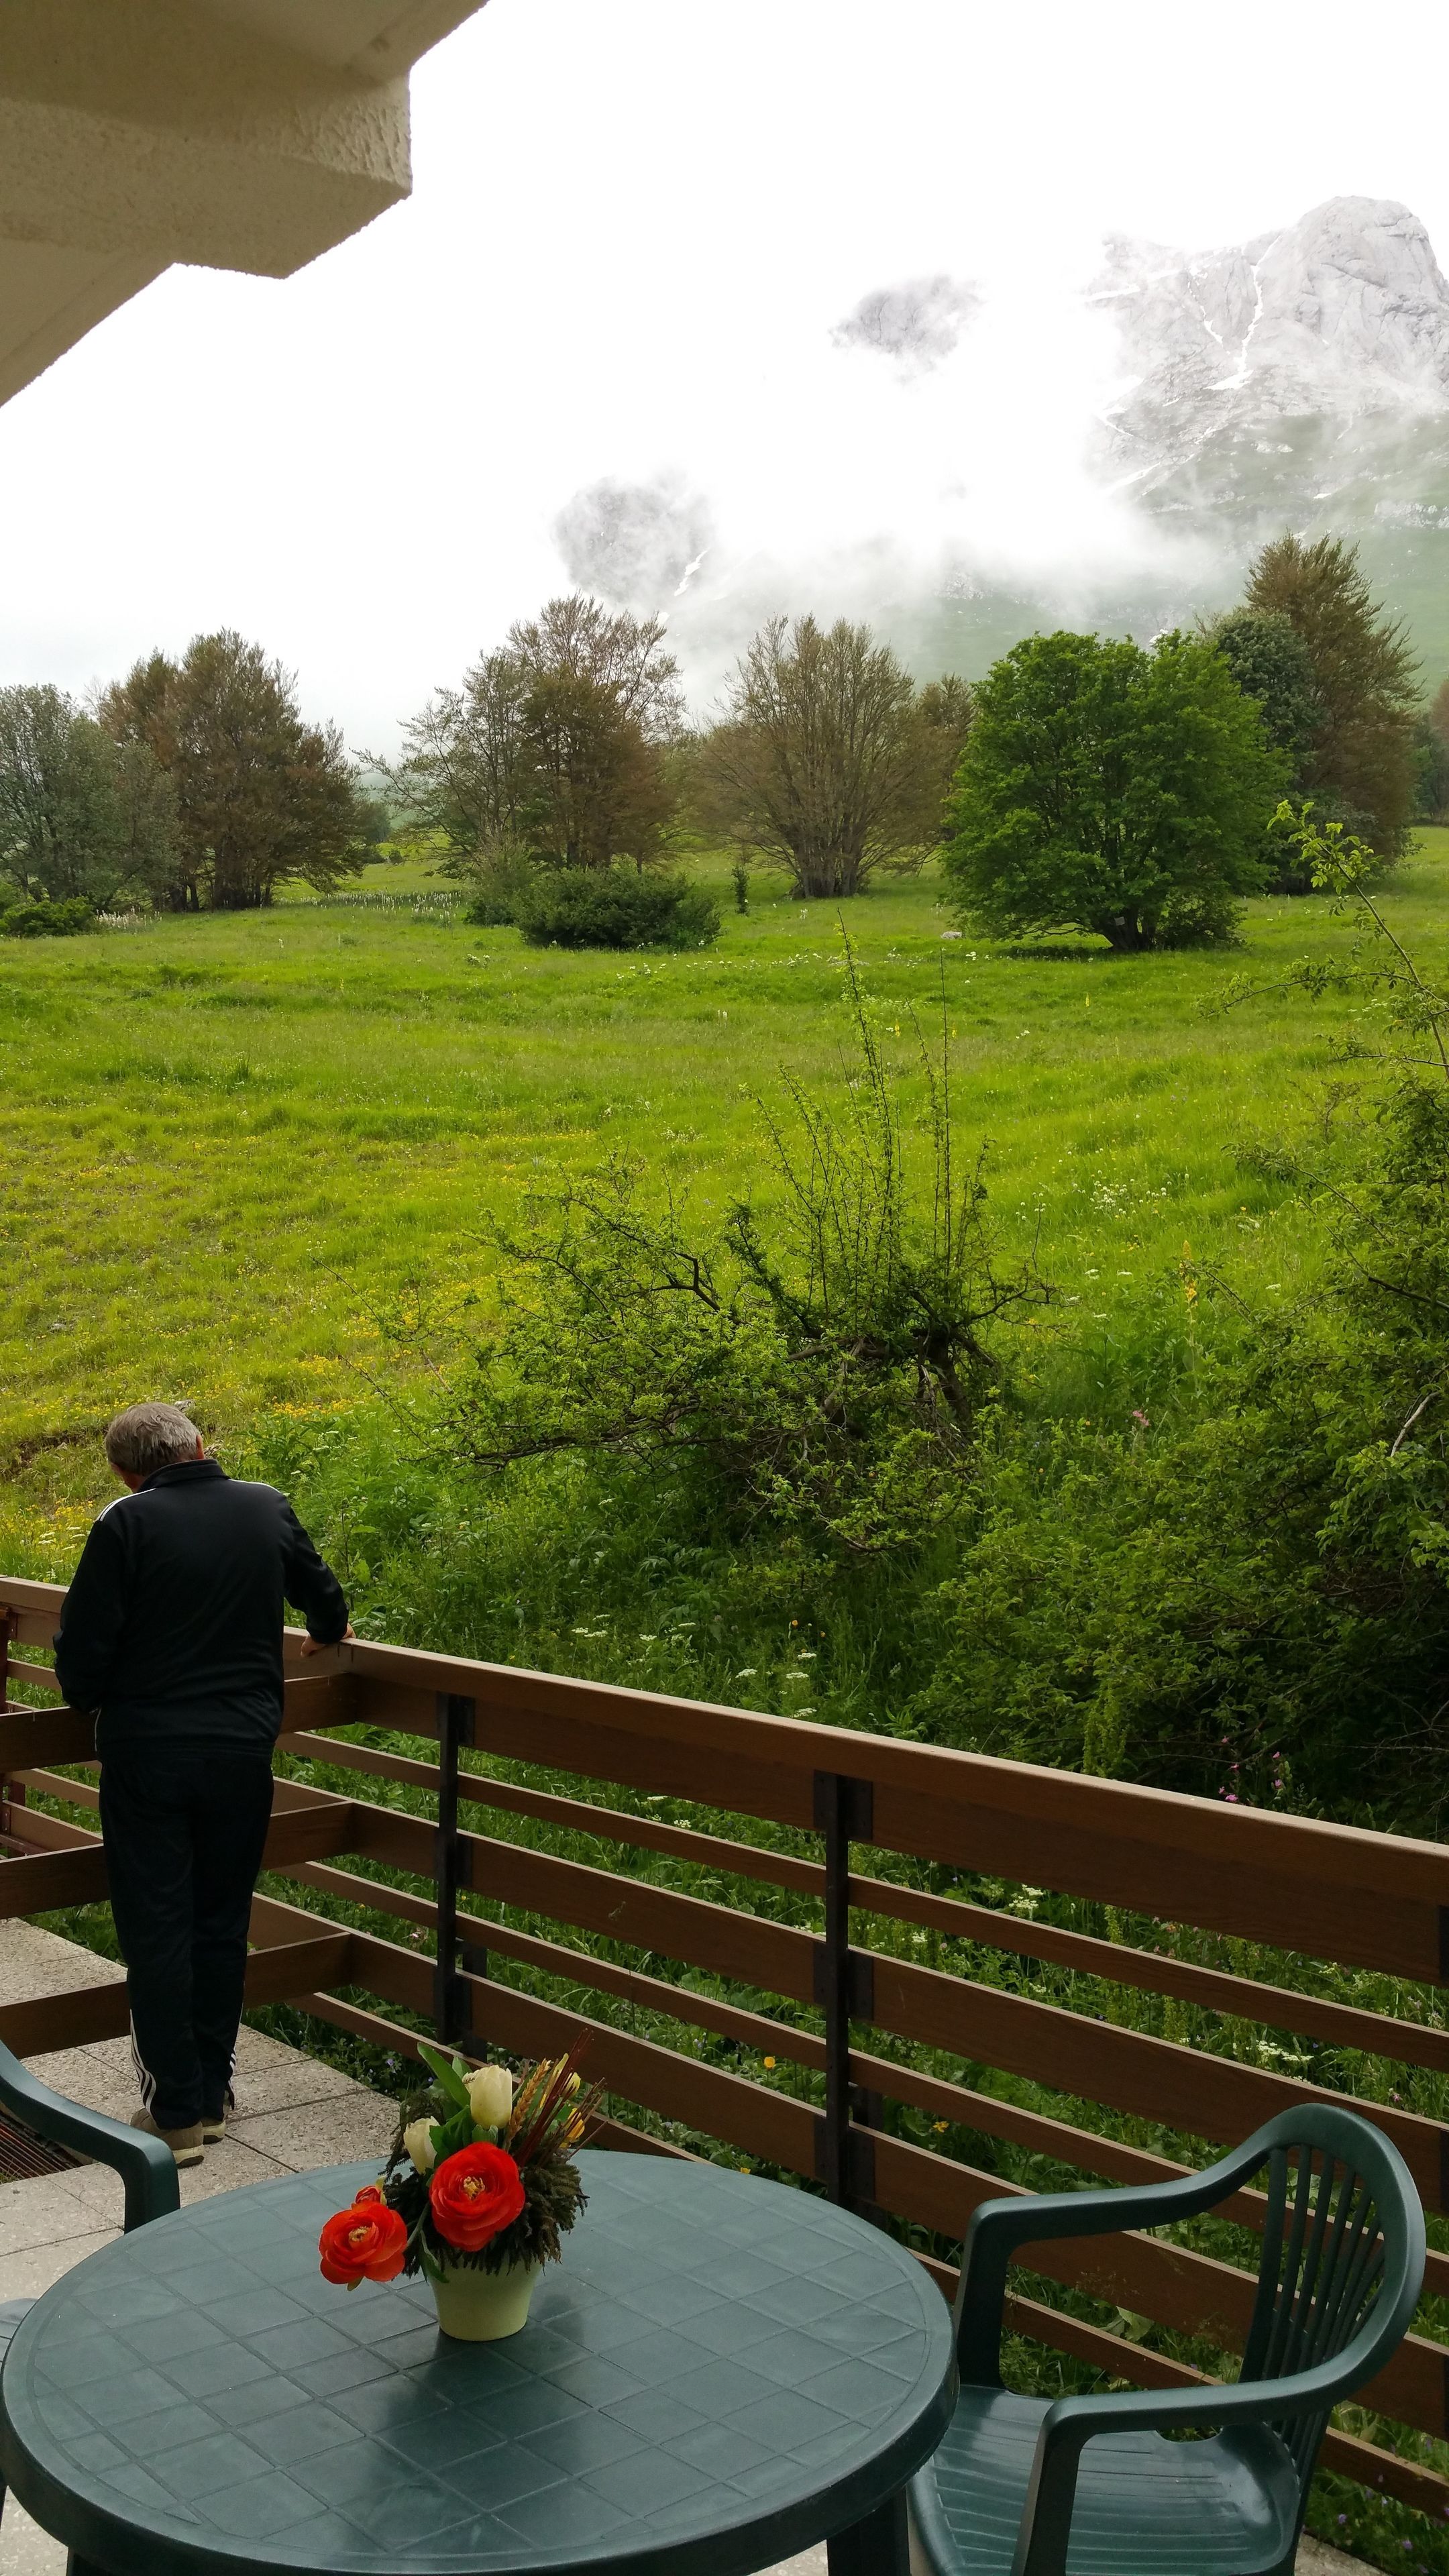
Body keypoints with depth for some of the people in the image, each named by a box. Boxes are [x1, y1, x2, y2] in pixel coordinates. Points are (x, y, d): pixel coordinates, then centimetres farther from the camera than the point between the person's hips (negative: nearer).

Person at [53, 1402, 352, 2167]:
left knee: (156, 1930, 4)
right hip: (243, 1751, 4)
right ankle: (213, 2090, 23)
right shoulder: (267, 1507, 1)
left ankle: (178, 2111, 6)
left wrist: (89, 1699, 11)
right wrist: (329, 1631, 42)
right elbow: (319, 1590, 19)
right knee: (222, 1922, 16)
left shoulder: (126, 1524, -12)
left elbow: (84, 1645, -11)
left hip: (148, 1753, -4)